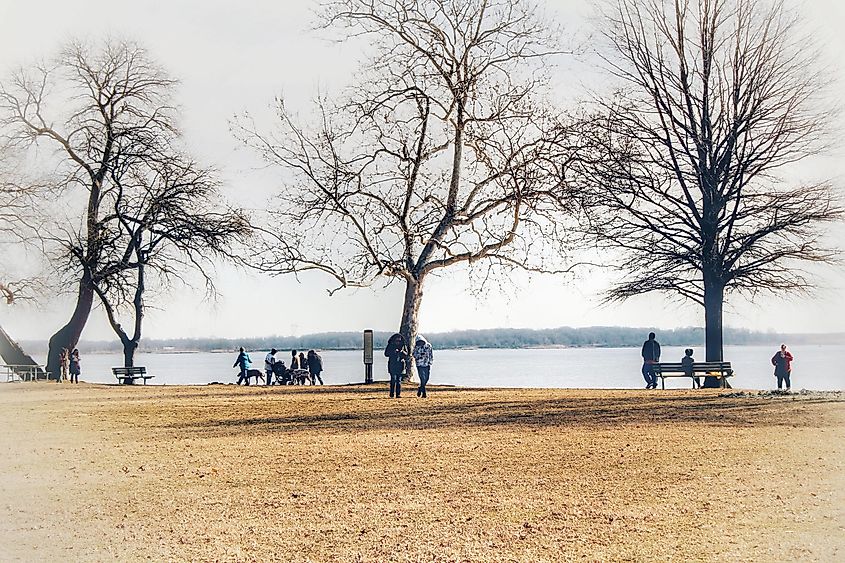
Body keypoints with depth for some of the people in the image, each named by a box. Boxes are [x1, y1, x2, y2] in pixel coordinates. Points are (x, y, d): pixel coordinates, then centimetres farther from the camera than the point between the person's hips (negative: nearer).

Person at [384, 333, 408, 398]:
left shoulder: (403, 346, 10)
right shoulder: (390, 346, 4)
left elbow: (406, 355, 6)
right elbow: (386, 354, -1)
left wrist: (402, 352, -15)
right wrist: (393, 352, -14)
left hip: (400, 365, 3)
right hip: (392, 365, -2)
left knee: (399, 380, 1)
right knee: (393, 380, -11)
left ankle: (398, 394, 5)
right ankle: (392, 394, -8)